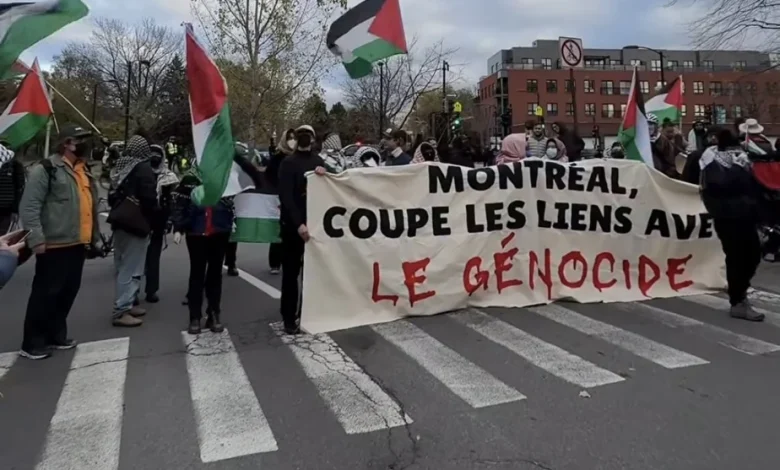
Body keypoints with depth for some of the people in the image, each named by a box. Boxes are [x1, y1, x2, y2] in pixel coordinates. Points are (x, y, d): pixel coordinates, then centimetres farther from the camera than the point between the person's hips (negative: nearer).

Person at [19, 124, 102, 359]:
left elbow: (91, 207, 20)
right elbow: (28, 207, -15)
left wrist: (94, 236, 17)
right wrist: (36, 239, -21)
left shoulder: (84, 171, 16)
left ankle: (56, 335, 28)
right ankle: (32, 343, 12)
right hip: (55, 245, -8)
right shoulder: (46, 169, -10)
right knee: (45, 293, 0)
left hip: (77, 244, 8)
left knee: (68, 292, 14)